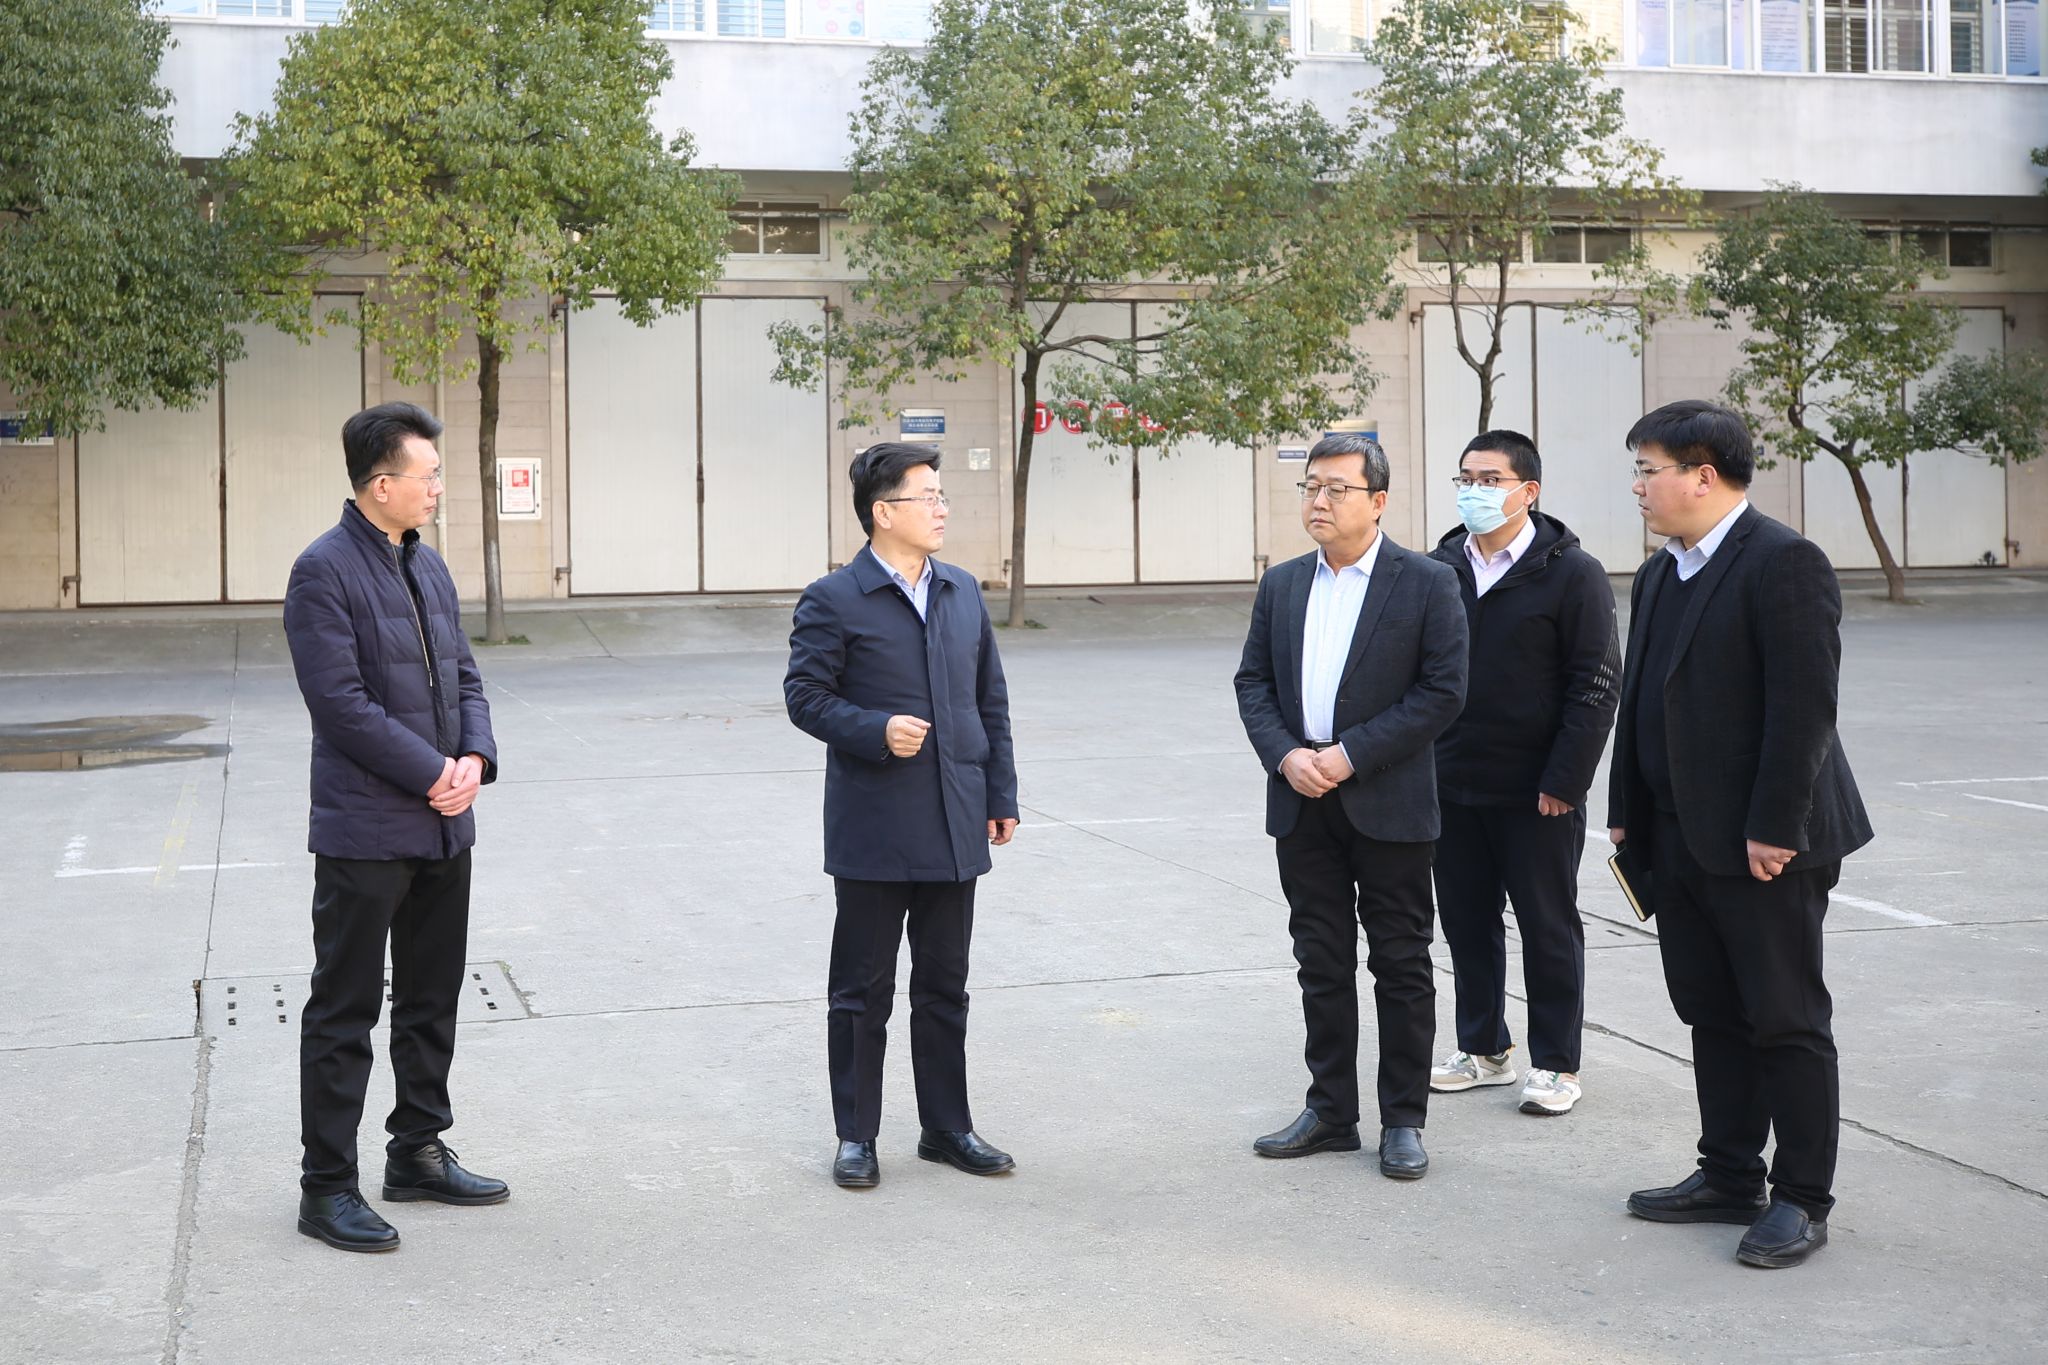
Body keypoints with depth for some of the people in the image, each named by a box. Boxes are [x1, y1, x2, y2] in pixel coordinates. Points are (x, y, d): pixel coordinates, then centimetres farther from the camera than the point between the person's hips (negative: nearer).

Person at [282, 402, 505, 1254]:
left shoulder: (427, 566, 13)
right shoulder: (324, 573, -13)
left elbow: (463, 674, 14)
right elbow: (342, 702, -18)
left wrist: (475, 757, -4)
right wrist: (433, 773, -17)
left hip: (442, 826, 8)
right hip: (365, 827, -8)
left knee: (431, 1002, 16)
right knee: (344, 1014, 0)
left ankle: (418, 1152, 29)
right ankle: (327, 1187, 8)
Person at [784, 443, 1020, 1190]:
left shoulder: (964, 592, 10)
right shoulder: (834, 600, -6)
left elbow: (991, 700, 13)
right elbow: (805, 695, -7)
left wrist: (1001, 794, 9)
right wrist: (876, 730, -22)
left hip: (955, 827, 5)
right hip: (873, 828, -5)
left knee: (944, 987, 13)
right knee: (863, 991, 6)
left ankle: (946, 1127, 24)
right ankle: (856, 1136, 16)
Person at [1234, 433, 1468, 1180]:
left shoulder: (1426, 583, -5)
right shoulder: (1281, 585, 10)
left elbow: (1443, 691, -10)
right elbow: (1252, 681, 10)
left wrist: (1352, 754, -16)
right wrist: (1285, 754, -8)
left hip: (1388, 803, -4)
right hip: (1302, 805, 4)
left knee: (1400, 965, 3)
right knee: (1321, 963, 11)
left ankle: (1403, 1120, 13)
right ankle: (1330, 1111, 21)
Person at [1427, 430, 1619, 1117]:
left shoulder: (1572, 573, -8)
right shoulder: (1439, 569, 7)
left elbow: (1596, 686, -10)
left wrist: (1564, 780, -15)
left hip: (1537, 794, -5)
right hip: (1453, 785, 5)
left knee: (1549, 927, 5)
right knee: (1467, 923, 13)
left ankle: (1556, 1065, 16)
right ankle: (1485, 1051, 27)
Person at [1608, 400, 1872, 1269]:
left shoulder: (1783, 563, -14)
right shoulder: (1659, 575, 14)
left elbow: (1804, 706, -19)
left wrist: (1773, 829, -21)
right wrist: (1627, 814, 13)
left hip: (1764, 847, -9)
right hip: (1683, 841, 9)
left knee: (1787, 1022, 1)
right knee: (1712, 1017, 14)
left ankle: (1802, 1200, 11)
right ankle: (1728, 1179, 24)